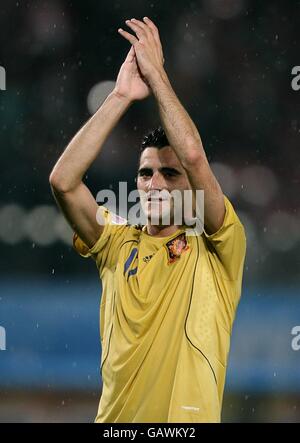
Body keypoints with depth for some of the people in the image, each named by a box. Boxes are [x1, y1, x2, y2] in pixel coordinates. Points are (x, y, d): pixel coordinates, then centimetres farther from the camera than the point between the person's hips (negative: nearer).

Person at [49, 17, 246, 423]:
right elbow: (63, 181, -8)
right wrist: (122, 96, -10)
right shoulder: (119, 244, 7)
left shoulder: (216, 249, -1)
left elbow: (195, 157, -16)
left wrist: (156, 75, -9)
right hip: (115, 418, 3)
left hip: (189, 417, -3)